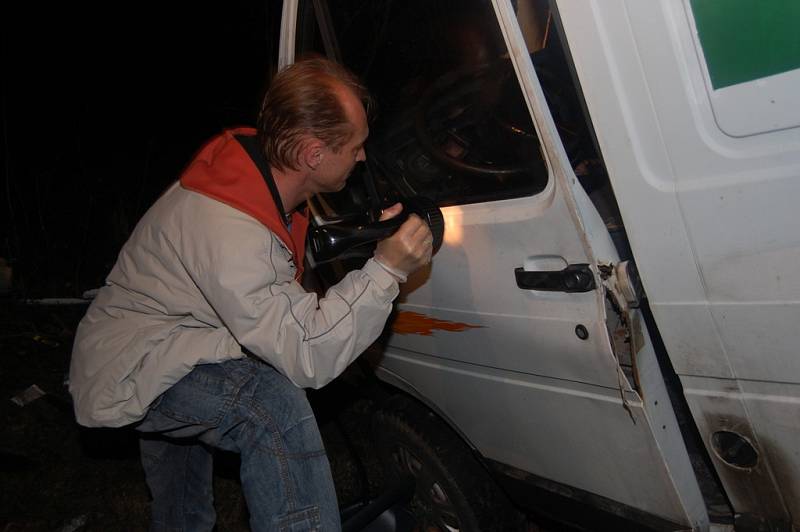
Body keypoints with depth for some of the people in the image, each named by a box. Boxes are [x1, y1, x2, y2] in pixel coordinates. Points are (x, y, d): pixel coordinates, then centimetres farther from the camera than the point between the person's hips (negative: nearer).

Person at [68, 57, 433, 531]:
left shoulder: (263, 172, -9)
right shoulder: (230, 235, -37)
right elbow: (308, 359, -34)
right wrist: (385, 270, -36)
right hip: (128, 375, -10)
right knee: (277, 408, -34)